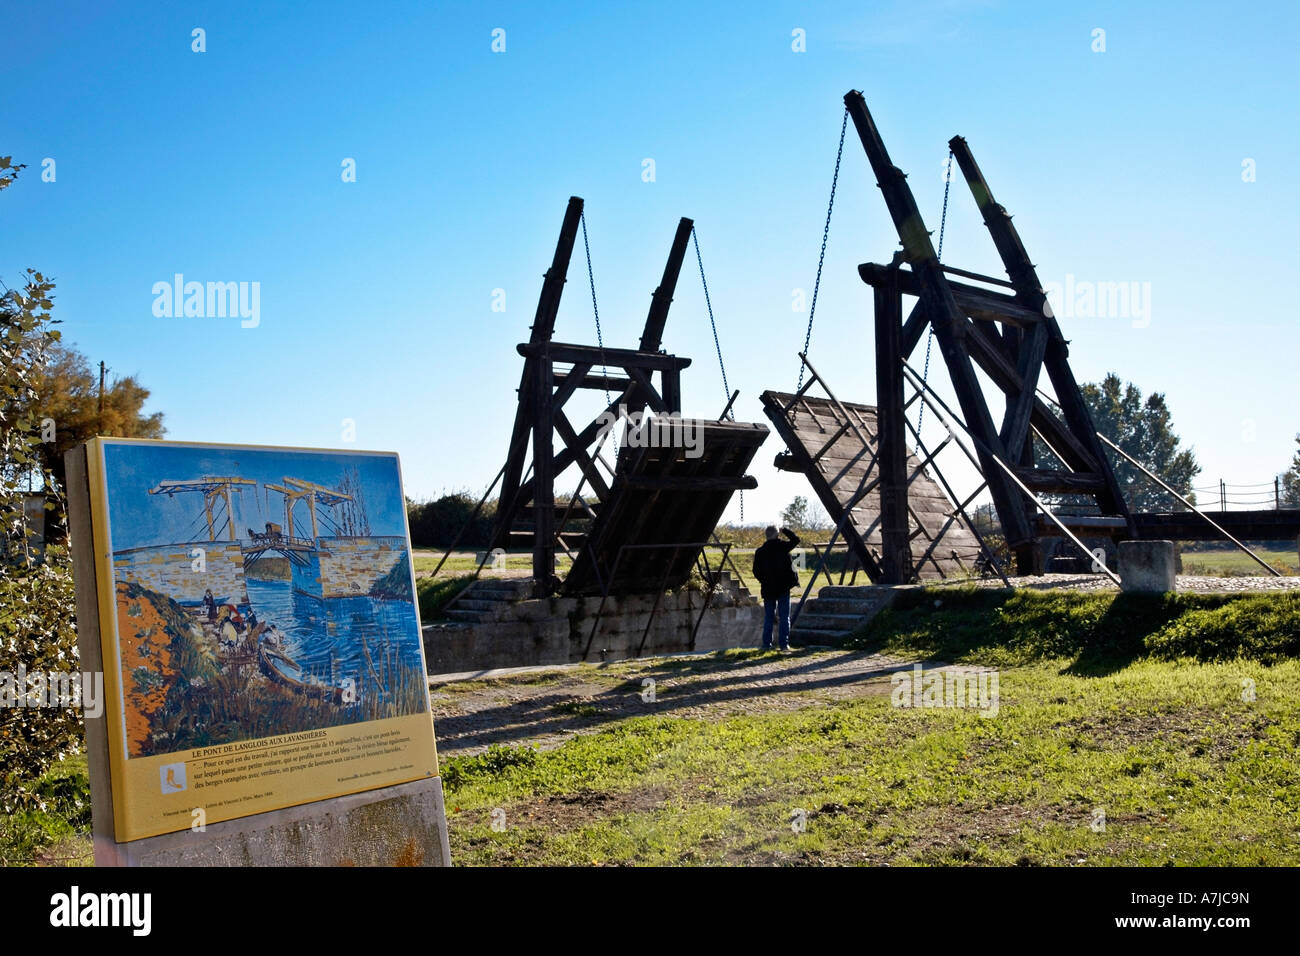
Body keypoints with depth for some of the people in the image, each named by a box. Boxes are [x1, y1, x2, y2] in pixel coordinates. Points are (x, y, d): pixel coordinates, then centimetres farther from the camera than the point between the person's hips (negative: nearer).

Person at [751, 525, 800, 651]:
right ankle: (784, 644, -1)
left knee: (768, 617, 9)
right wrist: (784, 530, 16)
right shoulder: (783, 546, -6)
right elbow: (796, 539, 11)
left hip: (768, 588, 2)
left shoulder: (760, 551, -1)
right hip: (783, 588, -2)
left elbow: (756, 571, 1)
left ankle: (766, 644, 8)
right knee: (785, 617, 3)